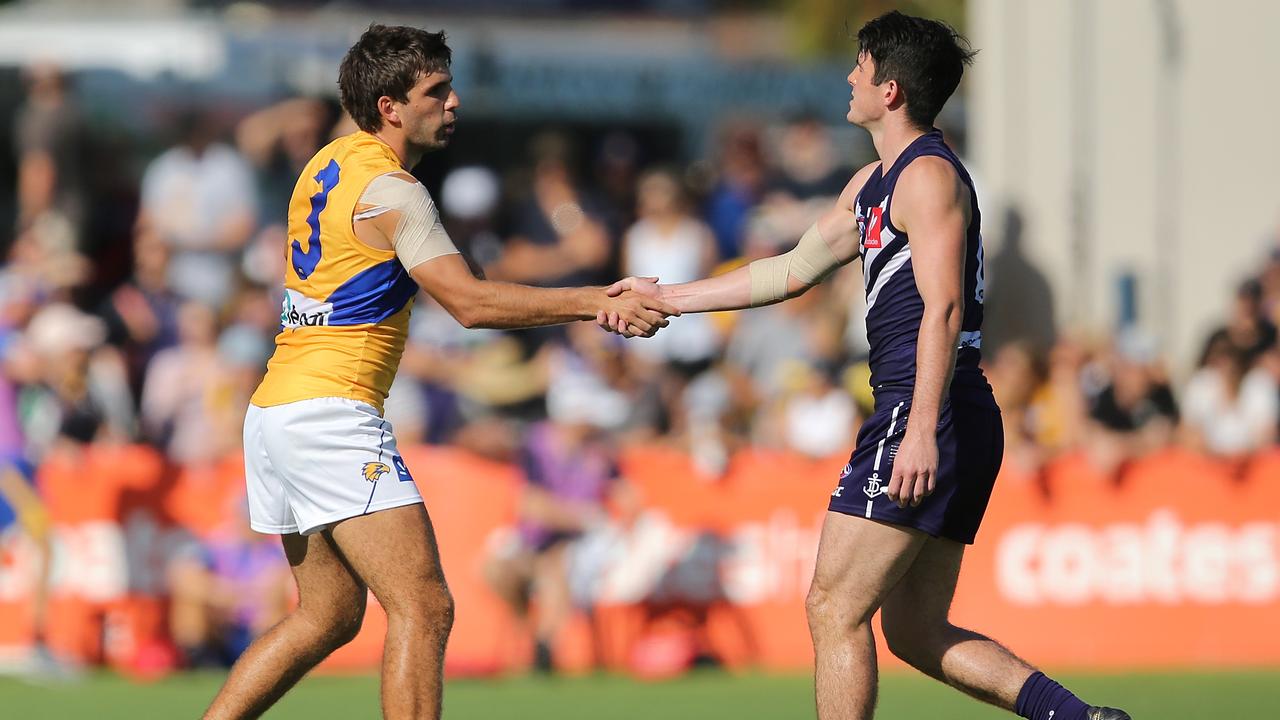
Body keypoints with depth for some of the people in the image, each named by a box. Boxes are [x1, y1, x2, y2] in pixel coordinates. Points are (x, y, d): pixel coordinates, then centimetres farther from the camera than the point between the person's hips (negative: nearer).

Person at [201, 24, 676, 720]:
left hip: (273, 413, 10)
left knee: (329, 613, 17)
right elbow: (469, 302, -19)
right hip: (331, 411, -10)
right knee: (423, 608, -13)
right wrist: (598, 304, -18)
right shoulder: (389, 189, -12)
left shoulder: (331, 162, 15)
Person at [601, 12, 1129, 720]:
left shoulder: (929, 176, -9)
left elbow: (943, 308, -20)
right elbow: (793, 269, 30)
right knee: (916, 632, 9)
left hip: (928, 417, -10)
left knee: (834, 609, -7)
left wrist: (922, 429, -29)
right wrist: (665, 296, 31)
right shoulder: (875, 182, 22)